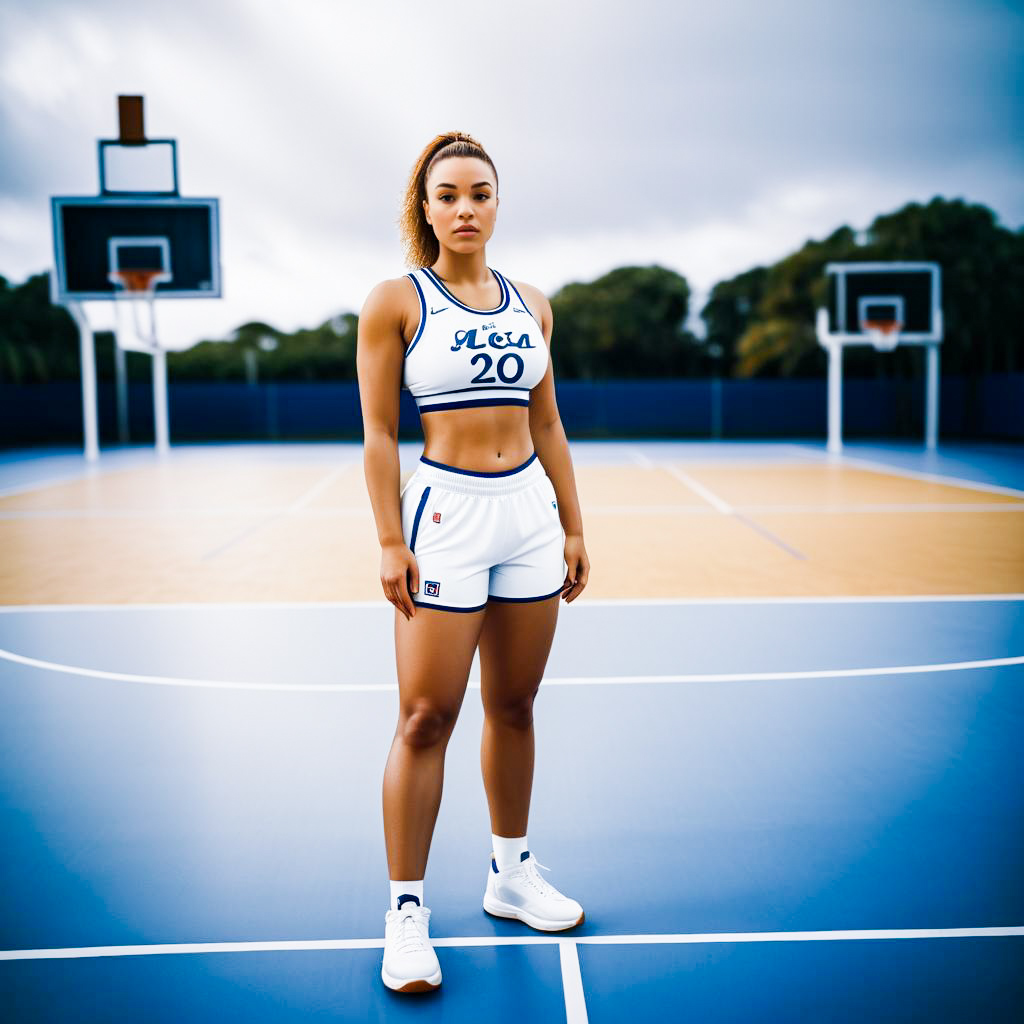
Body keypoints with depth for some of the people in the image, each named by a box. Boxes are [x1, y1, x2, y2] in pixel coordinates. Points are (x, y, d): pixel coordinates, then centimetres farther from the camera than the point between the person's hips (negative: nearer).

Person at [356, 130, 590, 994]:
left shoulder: (531, 305, 10)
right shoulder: (395, 301, -3)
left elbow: (548, 425, 14)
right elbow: (379, 434, -5)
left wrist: (573, 527, 12)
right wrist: (391, 543, -11)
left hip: (530, 512, 5)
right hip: (445, 512, -5)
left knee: (514, 706, 13)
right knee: (426, 719, -2)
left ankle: (511, 874, 30)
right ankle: (407, 909, 11)